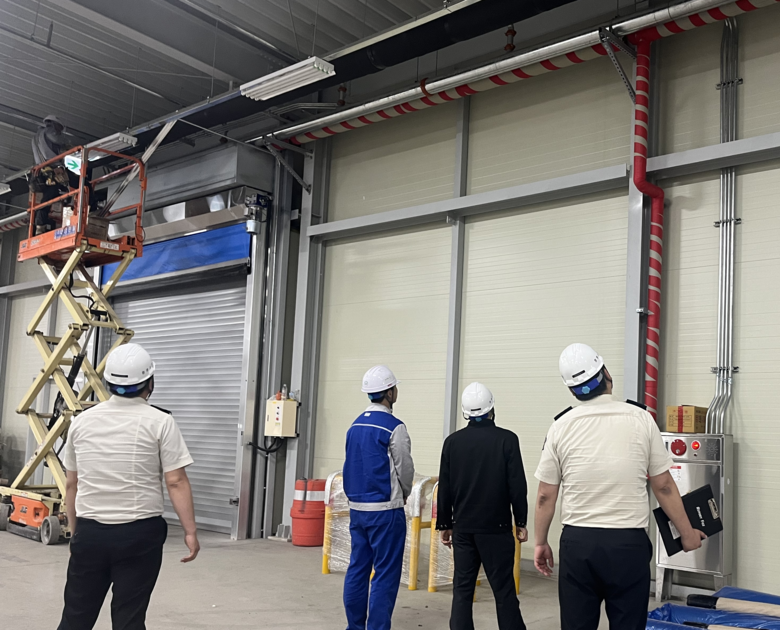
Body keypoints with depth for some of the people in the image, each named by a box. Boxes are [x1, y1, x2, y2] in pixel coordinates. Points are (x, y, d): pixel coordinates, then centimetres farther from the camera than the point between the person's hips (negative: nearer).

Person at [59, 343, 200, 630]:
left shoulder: (82, 421, 6)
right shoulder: (160, 422, -8)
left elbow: (71, 485, 12)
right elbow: (176, 483, -11)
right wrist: (190, 532, -6)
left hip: (89, 531, 4)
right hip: (139, 533, -4)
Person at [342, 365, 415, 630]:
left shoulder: (355, 425, 7)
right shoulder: (394, 427, -14)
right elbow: (405, 469, -7)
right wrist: (404, 495, 12)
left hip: (357, 506, 7)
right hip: (385, 509, -7)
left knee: (357, 568, 12)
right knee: (385, 574, -1)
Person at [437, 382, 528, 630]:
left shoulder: (453, 441, 0)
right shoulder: (507, 439, -8)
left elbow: (444, 488, 4)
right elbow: (517, 485, -8)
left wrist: (444, 524, 13)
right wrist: (521, 522, 2)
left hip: (463, 528, 3)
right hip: (497, 527, -3)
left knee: (462, 590, 8)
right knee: (504, 590, 4)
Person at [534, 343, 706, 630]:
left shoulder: (561, 426, -1)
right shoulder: (640, 419, -3)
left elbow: (545, 496, 2)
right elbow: (663, 486, 1)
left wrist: (541, 542, 14)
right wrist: (688, 533, 14)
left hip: (577, 542, 1)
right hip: (628, 542, -1)